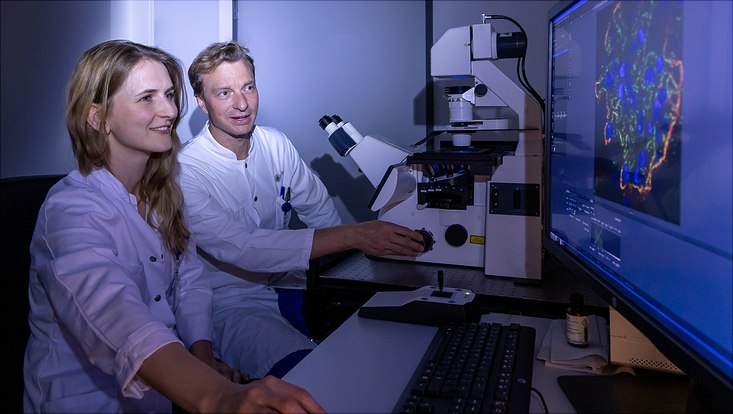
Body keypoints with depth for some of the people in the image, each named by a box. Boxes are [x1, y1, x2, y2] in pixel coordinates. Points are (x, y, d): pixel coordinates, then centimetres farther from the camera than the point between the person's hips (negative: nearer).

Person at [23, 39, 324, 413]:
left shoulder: (160, 191, 4)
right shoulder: (70, 210, -20)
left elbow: (189, 279, 2)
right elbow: (116, 319, -37)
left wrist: (203, 357, -15)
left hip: (168, 383, 6)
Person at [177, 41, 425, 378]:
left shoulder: (275, 143, 3)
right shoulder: (186, 170, -16)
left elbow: (321, 210, 9)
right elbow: (241, 248, -28)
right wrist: (353, 236, -34)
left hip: (290, 285, 6)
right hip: (233, 302, -5)